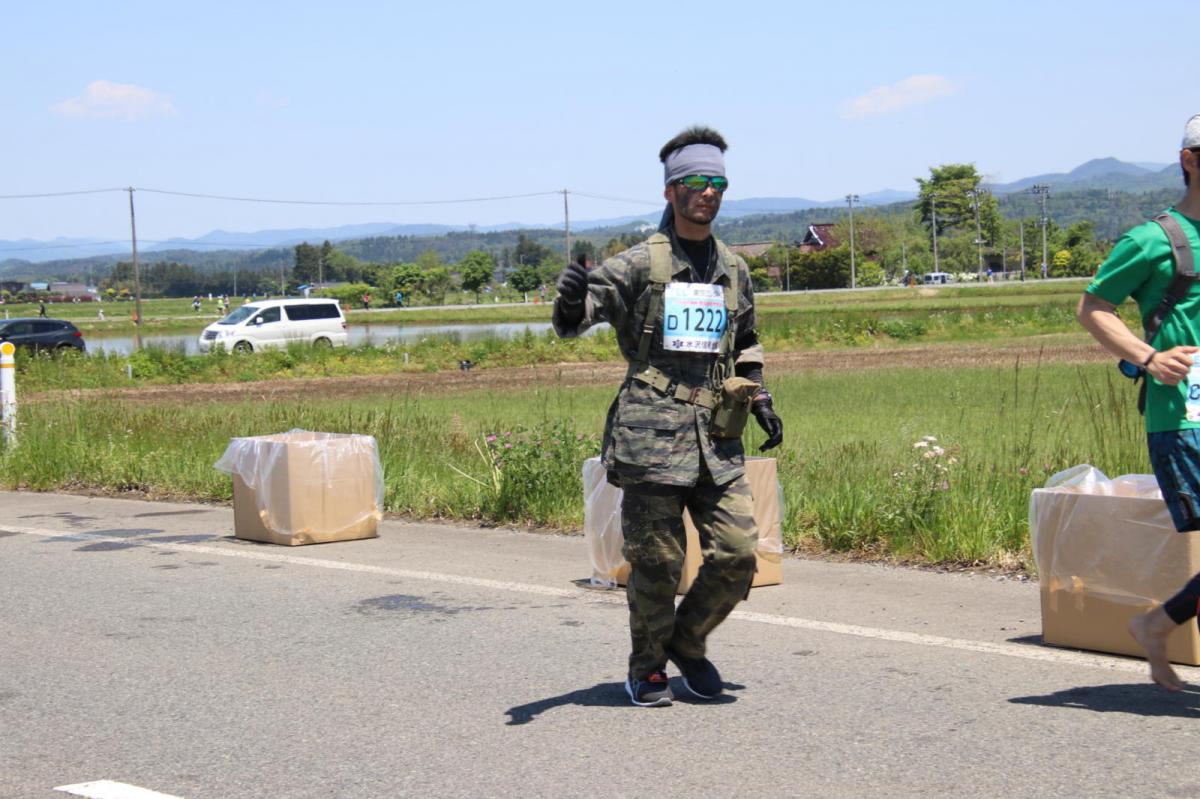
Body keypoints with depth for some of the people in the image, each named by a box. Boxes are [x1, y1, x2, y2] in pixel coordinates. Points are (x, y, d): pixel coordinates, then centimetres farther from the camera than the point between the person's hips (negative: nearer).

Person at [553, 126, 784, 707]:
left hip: (716, 438, 5)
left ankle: (687, 643, 23)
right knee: (656, 561, -1)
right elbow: (576, 320, -10)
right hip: (651, 433, -5)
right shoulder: (638, 265, -1)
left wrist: (760, 402, 19)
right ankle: (646, 669, 18)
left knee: (737, 554, -1)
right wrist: (571, 305, -33)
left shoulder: (734, 270, 16)